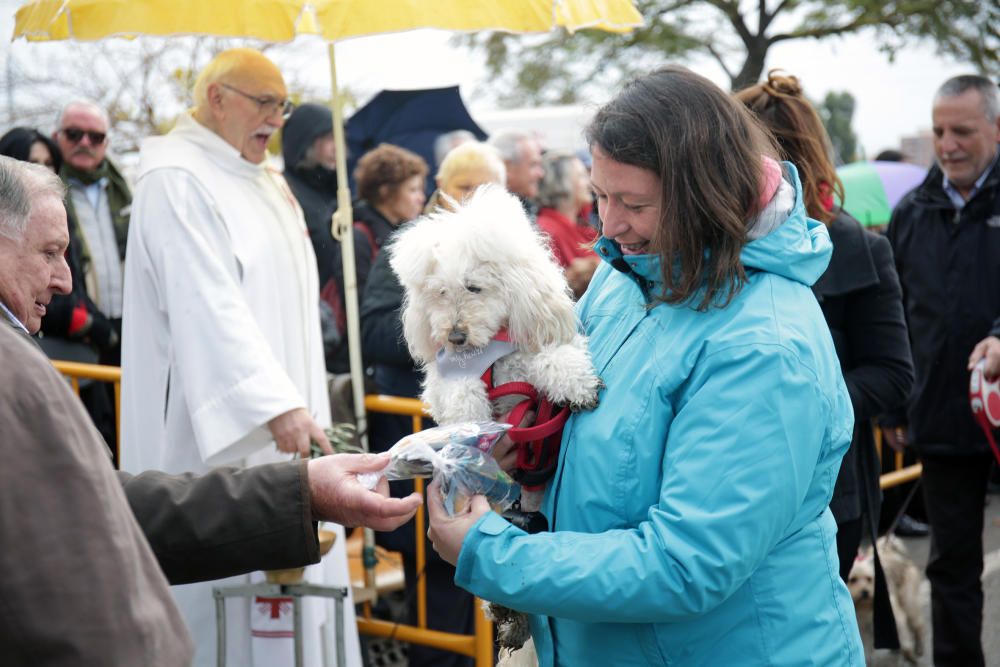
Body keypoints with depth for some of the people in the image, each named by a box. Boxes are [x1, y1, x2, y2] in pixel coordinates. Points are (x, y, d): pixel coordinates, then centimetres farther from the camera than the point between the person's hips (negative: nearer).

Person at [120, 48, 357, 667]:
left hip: (284, 419, 9)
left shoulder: (265, 181, 16)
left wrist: (301, 401, 16)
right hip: (218, 429, -9)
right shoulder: (177, 179, -13)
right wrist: (276, 406, -30)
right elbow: (209, 307, -23)